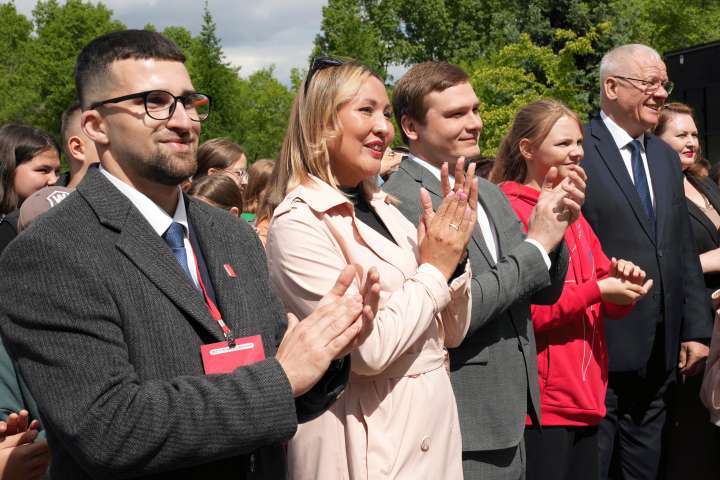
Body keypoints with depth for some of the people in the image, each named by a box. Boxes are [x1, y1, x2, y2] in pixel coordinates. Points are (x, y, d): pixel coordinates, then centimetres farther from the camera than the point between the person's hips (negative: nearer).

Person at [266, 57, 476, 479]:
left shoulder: (384, 209, 6)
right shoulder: (298, 223, -16)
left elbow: (451, 333, 8)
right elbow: (367, 349, -22)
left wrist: (455, 256, -8)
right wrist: (434, 270, -13)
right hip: (370, 441, -7)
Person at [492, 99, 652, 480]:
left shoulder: (572, 213, 15)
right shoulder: (510, 211, -11)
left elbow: (605, 306, 17)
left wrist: (622, 286, -4)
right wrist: (597, 290, -16)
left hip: (585, 398, 8)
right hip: (542, 404, -8)